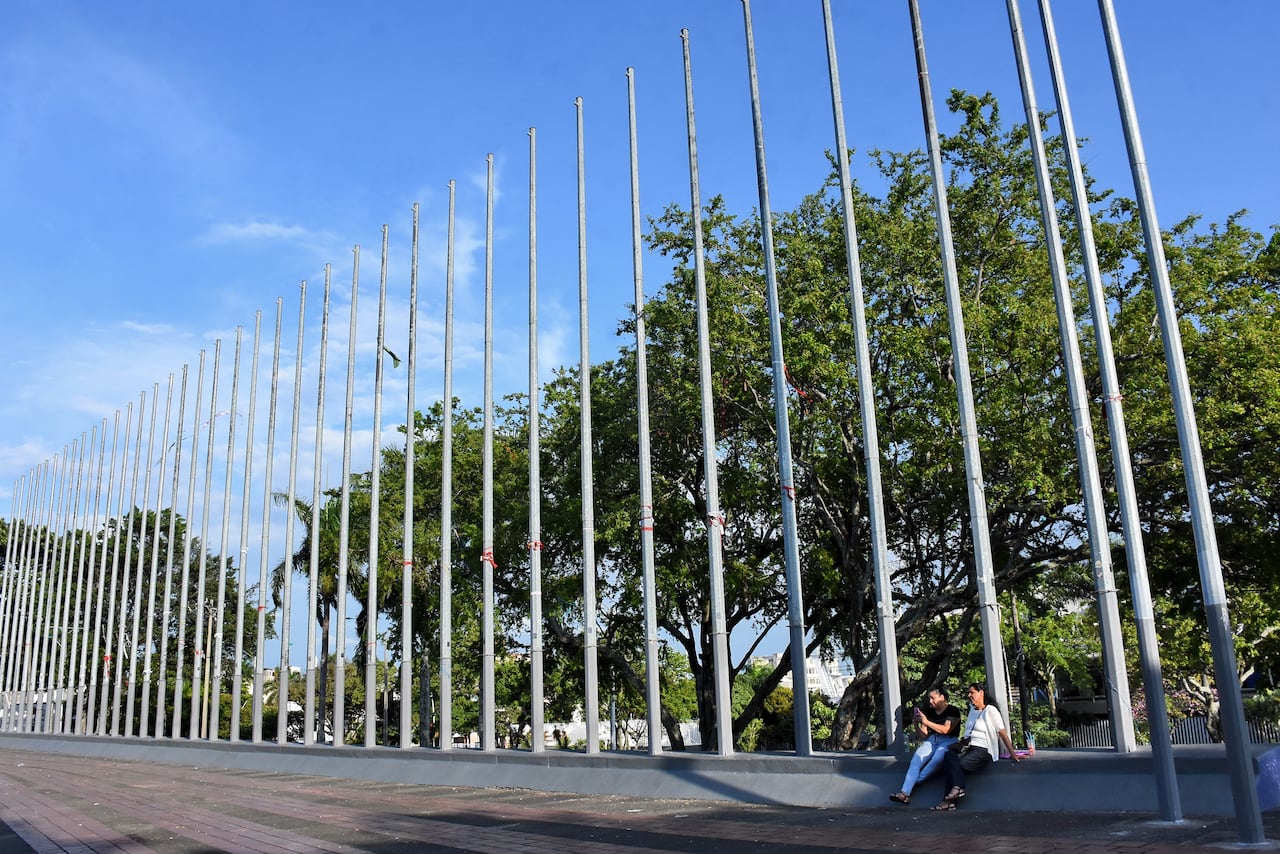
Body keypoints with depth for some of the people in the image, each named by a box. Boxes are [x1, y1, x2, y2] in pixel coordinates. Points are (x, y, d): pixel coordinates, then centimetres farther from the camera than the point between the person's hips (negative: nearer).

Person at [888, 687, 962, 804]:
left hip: (948, 741, -4)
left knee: (937, 759, -38)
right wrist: (917, 725, -2)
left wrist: (926, 722, -15)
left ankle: (913, 782, -33)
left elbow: (946, 730, -11)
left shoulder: (953, 711, 3)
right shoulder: (929, 712, 17)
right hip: (931, 741, 4)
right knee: (916, 758, -27)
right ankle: (905, 792, -41)